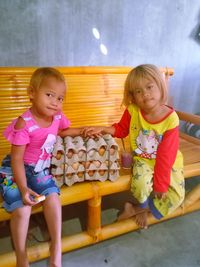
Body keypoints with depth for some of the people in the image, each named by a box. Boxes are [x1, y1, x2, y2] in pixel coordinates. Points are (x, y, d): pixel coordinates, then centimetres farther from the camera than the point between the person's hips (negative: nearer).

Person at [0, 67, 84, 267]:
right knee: (22, 209, -17)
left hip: (39, 170, 5)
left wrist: (84, 131, 3)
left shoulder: (57, 116, -8)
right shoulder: (24, 124, -26)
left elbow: (64, 131, 16)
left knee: (53, 198, -13)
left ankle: (56, 247, 6)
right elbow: (17, 159, -22)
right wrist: (23, 188, -25)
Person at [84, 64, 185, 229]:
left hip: (168, 162, 1)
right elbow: (122, 129, 3)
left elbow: (166, 155, -19)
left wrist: (160, 183, -16)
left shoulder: (170, 119, -20)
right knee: (141, 184, -27)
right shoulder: (132, 111, -16)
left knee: (176, 196, -6)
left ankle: (137, 208, 12)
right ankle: (143, 208, 10)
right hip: (142, 159, 0)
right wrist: (104, 129, -18)